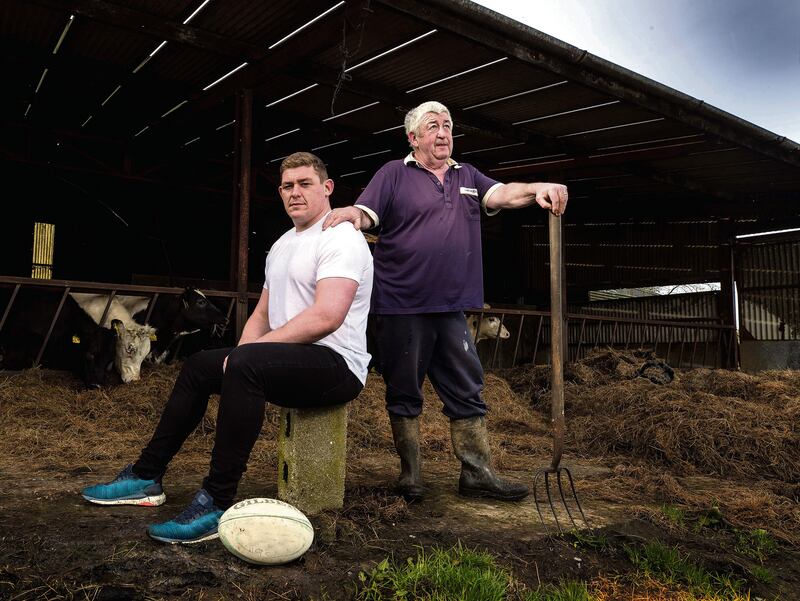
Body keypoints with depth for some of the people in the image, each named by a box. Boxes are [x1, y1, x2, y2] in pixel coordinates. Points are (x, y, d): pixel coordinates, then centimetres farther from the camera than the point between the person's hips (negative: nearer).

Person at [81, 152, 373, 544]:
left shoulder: (340, 240, -12)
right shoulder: (282, 245, 19)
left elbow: (327, 316, -25)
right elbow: (262, 314, 21)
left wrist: (251, 350, -19)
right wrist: (237, 358, 1)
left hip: (338, 365, -10)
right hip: (292, 364, 10)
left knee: (245, 363, -34)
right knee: (199, 367, 13)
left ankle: (217, 503, -26)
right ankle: (146, 476, 19)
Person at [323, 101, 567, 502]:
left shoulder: (467, 176, 16)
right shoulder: (394, 174, 3)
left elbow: (501, 194, 0)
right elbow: (366, 217, -7)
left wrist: (536, 190, -21)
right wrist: (350, 213, -32)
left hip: (451, 307, 4)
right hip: (401, 307, -4)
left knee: (467, 392, 7)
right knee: (404, 394, 6)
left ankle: (477, 474, 17)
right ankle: (410, 474, 20)